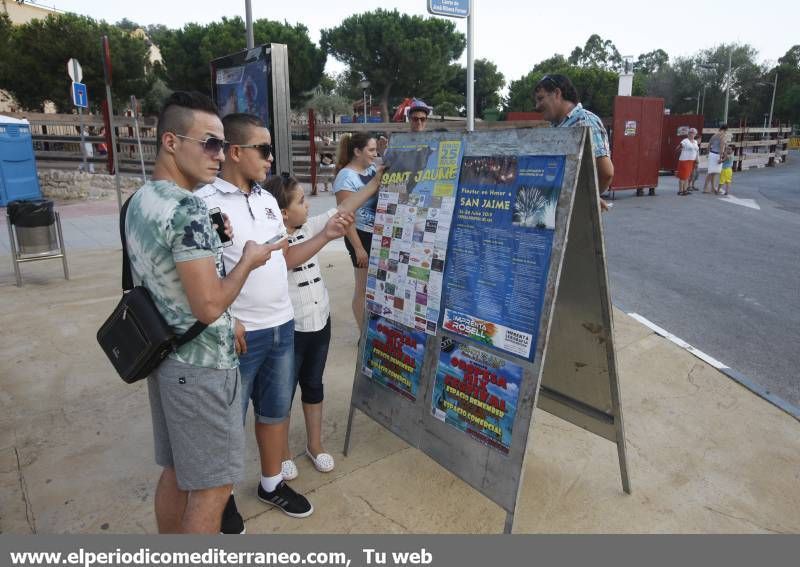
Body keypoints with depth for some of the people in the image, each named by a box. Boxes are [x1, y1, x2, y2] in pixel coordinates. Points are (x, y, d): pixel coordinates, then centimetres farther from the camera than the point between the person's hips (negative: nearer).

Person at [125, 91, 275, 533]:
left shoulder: (140, 200, 8)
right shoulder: (187, 209, -23)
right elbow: (209, 306, -25)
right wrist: (248, 260, -10)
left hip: (165, 357, 10)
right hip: (200, 367, -10)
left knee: (177, 471, 22)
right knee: (212, 485, 5)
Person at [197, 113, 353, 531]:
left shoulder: (267, 200, 8)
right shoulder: (204, 203, -15)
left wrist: (325, 236, 3)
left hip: (282, 327, 7)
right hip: (238, 334, -7)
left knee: (276, 409, 20)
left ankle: (271, 484, 41)